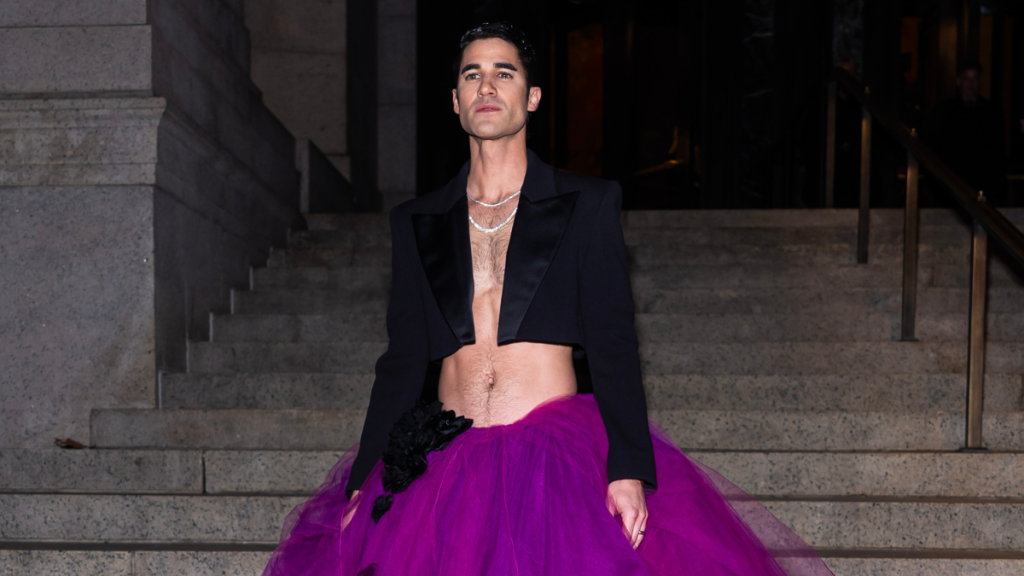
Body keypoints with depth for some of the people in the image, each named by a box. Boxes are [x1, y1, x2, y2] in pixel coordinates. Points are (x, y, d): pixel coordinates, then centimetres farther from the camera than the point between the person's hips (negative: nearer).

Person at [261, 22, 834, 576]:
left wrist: (629, 470, -13)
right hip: (445, 469, 3)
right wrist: (362, 482, 7)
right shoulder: (417, 221, 14)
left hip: (560, 457, -2)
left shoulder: (588, 204, 6)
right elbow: (403, 356, 14)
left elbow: (613, 341, -1)